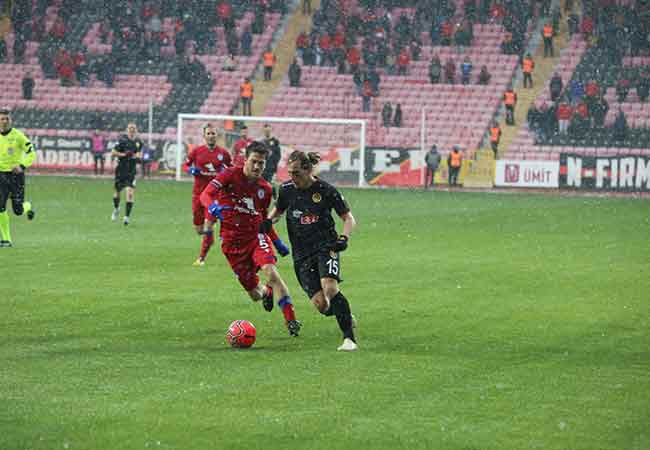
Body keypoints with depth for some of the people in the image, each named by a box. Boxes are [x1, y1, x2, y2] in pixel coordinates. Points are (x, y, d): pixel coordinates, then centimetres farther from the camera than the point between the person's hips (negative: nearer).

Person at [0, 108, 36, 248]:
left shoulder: (18, 135, -8)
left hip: (16, 174, -3)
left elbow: (31, 154, -8)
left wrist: (22, 166, -23)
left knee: (18, 210, -2)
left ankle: (28, 207, 36)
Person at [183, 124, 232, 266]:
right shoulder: (196, 151, 1)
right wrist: (191, 170, -10)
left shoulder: (223, 153, 0)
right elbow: (185, 165, 11)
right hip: (198, 192, 2)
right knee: (198, 227, 7)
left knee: (208, 227, -11)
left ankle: (201, 258, -1)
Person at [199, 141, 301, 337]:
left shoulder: (265, 188, 5)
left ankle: (291, 320, -24)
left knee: (270, 271, -28)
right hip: (232, 242, -1)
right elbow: (206, 195, -21)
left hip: (256, 235, 2)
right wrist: (213, 206, -43)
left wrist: (278, 243, 15)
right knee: (255, 295, 2)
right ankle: (267, 292, 43)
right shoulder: (230, 175, -8)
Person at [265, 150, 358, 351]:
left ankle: (349, 338, -22)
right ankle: (346, 316, 24)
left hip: (326, 246, -3)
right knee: (321, 304, -9)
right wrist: (268, 221, 0)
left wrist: (344, 237, -18)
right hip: (301, 254, 3)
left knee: (329, 288, -29)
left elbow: (349, 218, 0)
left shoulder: (326, 190, -8)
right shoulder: (286, 189, 1)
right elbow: (278, 210, 21)